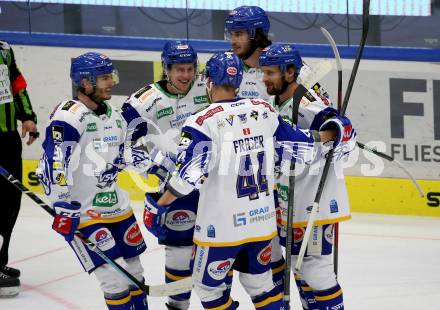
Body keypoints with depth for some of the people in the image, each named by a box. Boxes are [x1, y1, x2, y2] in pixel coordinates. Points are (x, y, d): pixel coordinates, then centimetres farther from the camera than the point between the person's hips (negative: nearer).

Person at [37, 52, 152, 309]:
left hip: (117, 208, 9)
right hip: (82, 213, -9)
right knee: (115, 279, -12)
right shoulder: (69, 116, -18)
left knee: (134, 272, 17)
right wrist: (63, 208, -27)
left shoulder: (115, 116, 10)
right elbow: (54, 165, -23)